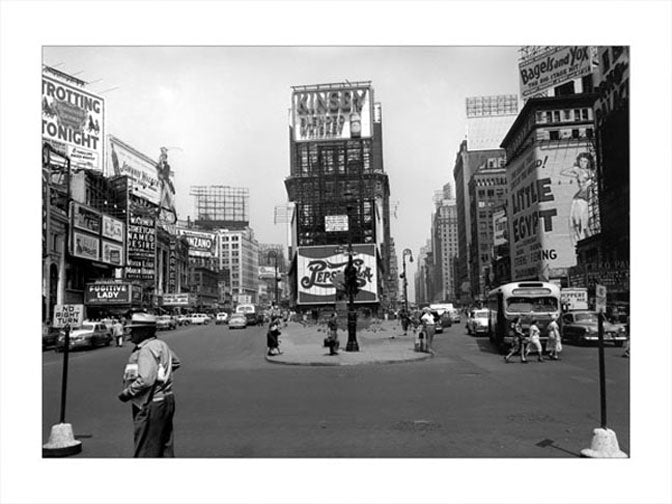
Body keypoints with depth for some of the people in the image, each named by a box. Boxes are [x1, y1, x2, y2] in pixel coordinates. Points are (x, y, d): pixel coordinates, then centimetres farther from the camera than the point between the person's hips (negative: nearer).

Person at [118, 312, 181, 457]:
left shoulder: (147, 349, -19)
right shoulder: (161, 344, 10)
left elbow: (145, 380, -28)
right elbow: (176, 362, 26)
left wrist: (126, 393, -17)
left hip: (151, 406, -10)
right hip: (166, 401, 10)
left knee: (145, 451, -1)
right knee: (165, 448, 17)